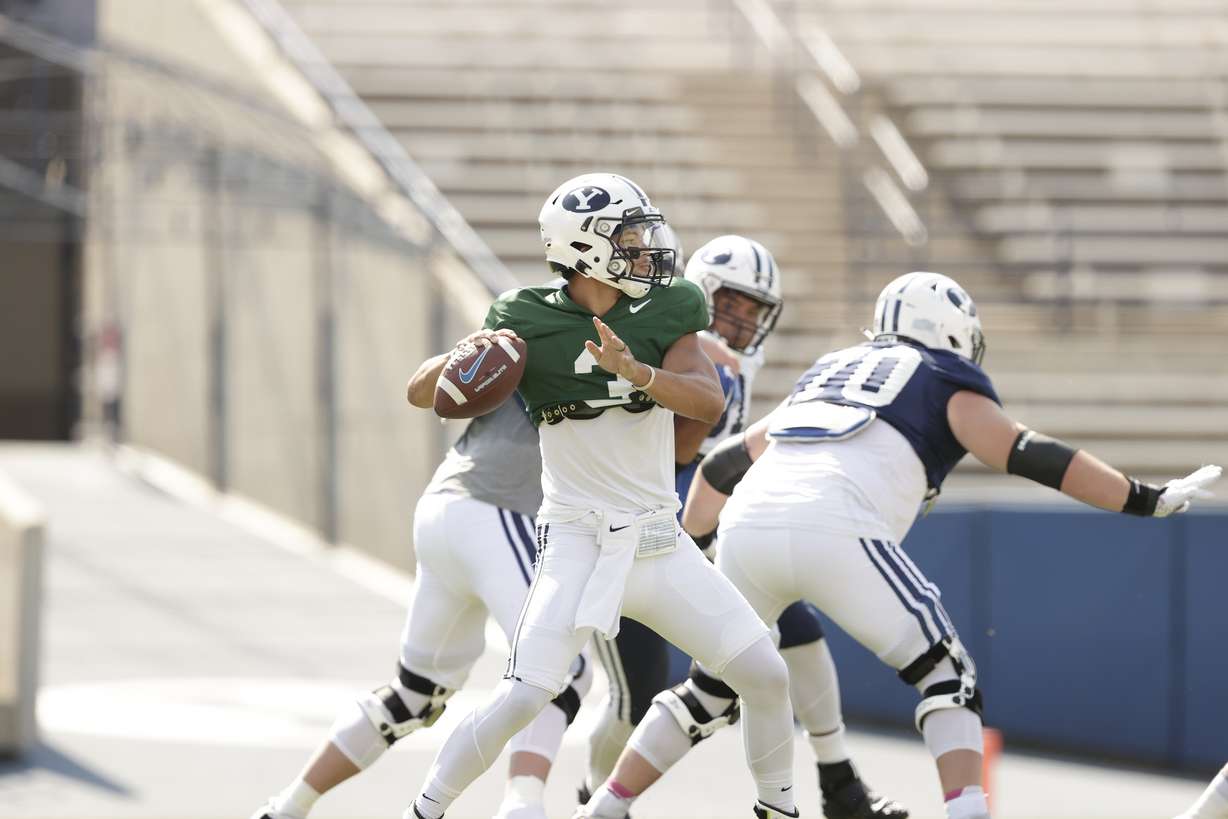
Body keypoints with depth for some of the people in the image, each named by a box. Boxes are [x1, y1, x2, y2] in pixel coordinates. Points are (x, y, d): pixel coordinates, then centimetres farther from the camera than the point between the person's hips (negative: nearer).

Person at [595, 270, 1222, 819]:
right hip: (833, 529, -5)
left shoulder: (827, 374, 34)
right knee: (947, 678, 5)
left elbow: (722, 465, 38)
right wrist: (1147, 501, 6)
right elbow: (1028, 456, 5)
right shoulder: (947, 385, 18)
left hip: (748, 525, 5)